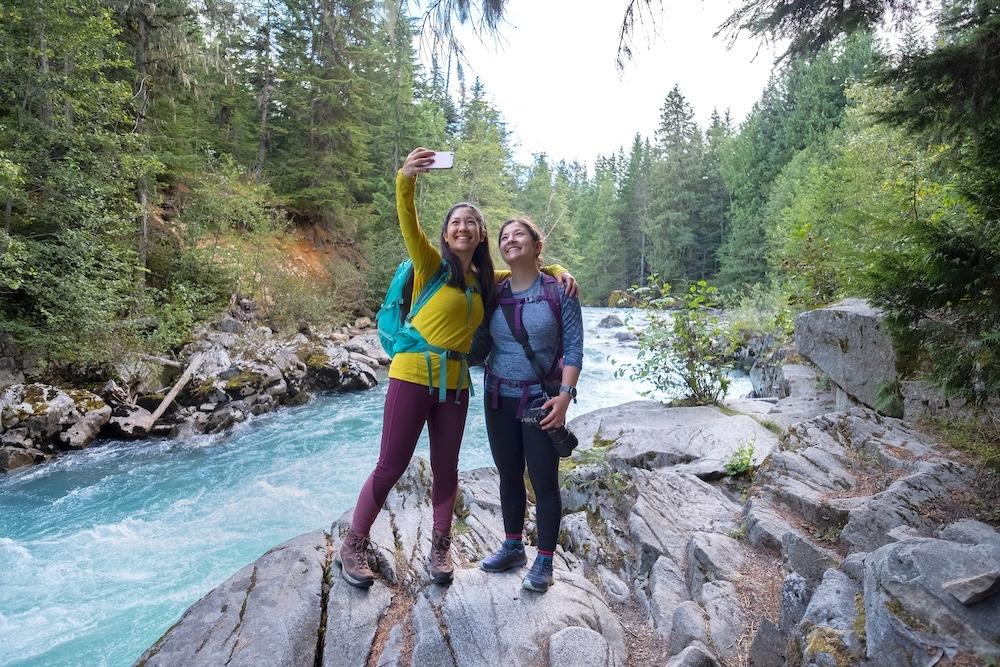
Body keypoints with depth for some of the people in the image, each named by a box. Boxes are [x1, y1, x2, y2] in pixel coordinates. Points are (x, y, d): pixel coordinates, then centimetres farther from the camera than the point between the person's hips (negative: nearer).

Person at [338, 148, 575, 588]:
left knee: (445, 469, 13)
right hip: (413, 375, -4)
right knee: (390, 466, 2)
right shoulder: (431, 264, -3)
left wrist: (558, 272, 3)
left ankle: (440, 548, 32)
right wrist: (406, 179, -39)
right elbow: (408, 222, -21)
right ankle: (353, 546, 22)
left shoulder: (485, 280, 10)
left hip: (455, 383, 5)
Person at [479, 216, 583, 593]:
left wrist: (565, 395, -16)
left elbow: (573, 348, -8)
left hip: (542, 398, -4)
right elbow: (482, 345, 10)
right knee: (509, 475, 15)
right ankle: (512, 547, 32)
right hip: (499, 397, 4)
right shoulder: (495, 294, 4)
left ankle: (544, 561, 19)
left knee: (544, 481, 2)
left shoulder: (558, 291, -6)